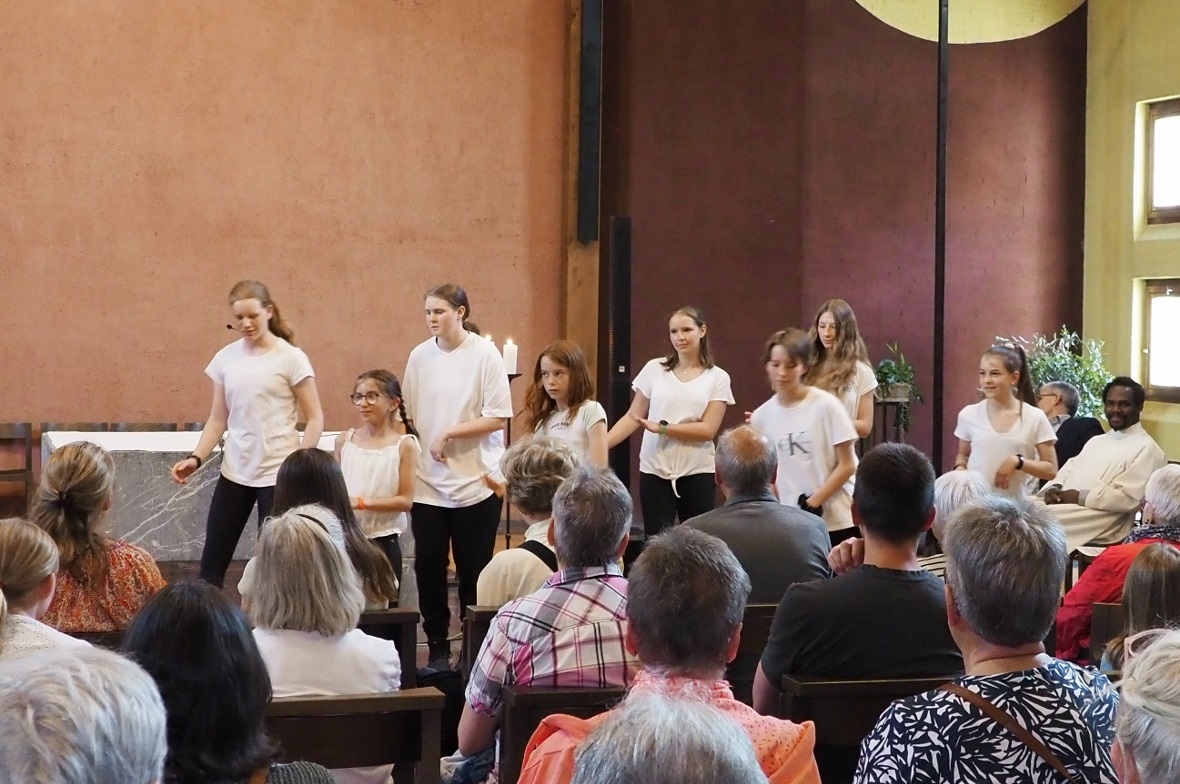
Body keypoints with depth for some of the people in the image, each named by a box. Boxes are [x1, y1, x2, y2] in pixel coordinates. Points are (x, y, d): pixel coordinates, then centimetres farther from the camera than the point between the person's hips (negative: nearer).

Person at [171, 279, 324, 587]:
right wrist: (196, 458, -4)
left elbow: (314, 418, -4)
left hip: (278, 473, -4)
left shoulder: (291, 358, -7)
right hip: (235, 471, 5)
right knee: (212, 562, 6)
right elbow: (218, 419, 10)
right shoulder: (225, 358, 5)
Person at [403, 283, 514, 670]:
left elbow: (498, 418, -10)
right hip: (427, 481, 3)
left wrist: (449, 434, -15)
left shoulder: (485, 354, -6)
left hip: (475, 482, -3)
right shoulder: (420, 355, 3)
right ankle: (437, 648, 14)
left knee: (473, 569, 4)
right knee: (428, 564, 2)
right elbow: (407, 415, 8)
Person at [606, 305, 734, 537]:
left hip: (697, 472, 0)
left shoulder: (717, 378, 1)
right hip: (655, 470, 1)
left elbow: (708, 429, -7)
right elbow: (632, 417, 4)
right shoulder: (654, 369, 4)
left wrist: (661, 427, -14)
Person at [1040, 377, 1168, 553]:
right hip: (1065, 506, 8)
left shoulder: (1147, 449, -2)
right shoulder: (1096, 441, 26)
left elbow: (1128, 498, -12)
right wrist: (1054, 489, -2)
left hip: (1099, 526, -8)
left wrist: (1080, 497, -14)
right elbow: (1068, 471, 22)